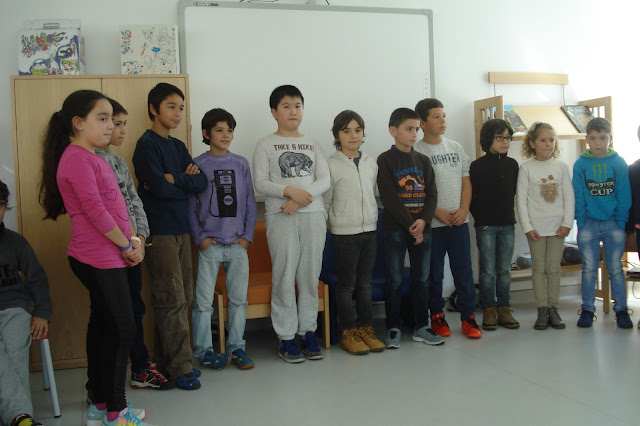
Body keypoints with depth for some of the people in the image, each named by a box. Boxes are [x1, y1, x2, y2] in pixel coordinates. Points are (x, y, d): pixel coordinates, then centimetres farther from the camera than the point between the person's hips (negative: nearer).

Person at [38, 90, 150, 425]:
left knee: (102, 325, 14)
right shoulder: (76, 158, -14)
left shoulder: (93, 158, 17)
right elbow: (94, 209, -20)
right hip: (99, 258, -10)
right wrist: (126, 245, -11)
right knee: (122, 328, -5)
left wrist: (133, 240, 6)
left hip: (108, 257, 10)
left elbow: (117, 205, 17)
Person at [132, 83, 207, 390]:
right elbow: (159, 187, -20)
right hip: (159, 232, -8)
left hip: (180, 230, 8)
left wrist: (174, 178, -10)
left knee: (183, 298, 10)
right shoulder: (147, 144, -7)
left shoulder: (177, 146, 16)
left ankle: (165, 361, 20)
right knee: (172, 300, -5)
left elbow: (201, 183, 5)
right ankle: (180, 367, 3)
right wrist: (187, 182, -4)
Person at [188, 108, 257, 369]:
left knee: (239, 299, 8)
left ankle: (236, 346, 20)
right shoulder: (198, 165, 1)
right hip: (210, 245, -3)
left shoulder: (241, 164, 9)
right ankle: (203, 350, 13)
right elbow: (191, 207, 0)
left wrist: (248, 236, 2)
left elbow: (250, 203, 10)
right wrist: (200, 237, -7)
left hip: (238, 244, 3)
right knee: (204, 301, 1)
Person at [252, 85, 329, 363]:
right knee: (284, 277, -2)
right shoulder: (266, 145, 5)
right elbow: (260, 183, -4)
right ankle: (286, 338, 7)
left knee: (310, 276, 5)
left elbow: (324, 180, 4)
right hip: (280, 217, -3)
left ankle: (308, 332, 16)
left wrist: (302, 198, -12)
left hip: (313, 215, 3)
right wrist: (290, 191, -17)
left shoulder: (311, 144, 14)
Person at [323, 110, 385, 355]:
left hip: (369, 230, 5)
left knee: (365, 282, 10)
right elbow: (325, 201, -3)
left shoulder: (371, 163, 9)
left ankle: (366, 328, 19)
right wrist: (328, 226, -4)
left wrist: (372, 219, 11)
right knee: (346, 283, 2)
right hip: (344, 232, -4)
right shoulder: (332, 165, -5)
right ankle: (348, 333, 10)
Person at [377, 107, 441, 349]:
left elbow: (432, 194, 5)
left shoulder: (423, 161, 11)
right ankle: (394, 328, 10)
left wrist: (423, 221, -11)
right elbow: (388, 197, -11)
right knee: (394, 279, 1)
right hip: (395, 228, -4)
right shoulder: (385, 160, -4)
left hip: (422, 227, 5)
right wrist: (409, 225, -14)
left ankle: (421, 328, 18)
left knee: (421, 279, 8)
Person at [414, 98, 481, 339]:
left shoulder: (456, 147, 11)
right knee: (434, 272, 5)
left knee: (464, 270, 4)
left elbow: (466, 181, 11)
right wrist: (439, 213, -13)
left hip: (459, 220, 4)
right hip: (433, 223, -4)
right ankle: (437, 316, 18)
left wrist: (464, 210, -3)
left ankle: (468, 317, 11)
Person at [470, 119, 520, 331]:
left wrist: (511, 212, 8)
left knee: (504, 270, 9)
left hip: (507, 225, 4)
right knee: (488, 271, 0)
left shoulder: (512, 165, 7)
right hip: (485, 226, -4)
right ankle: (489, 310, 10)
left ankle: (503, 309, 17)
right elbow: (470, 196, -4)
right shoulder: (478, 166, -5)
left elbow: (516, 192, 15)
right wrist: (480, 217, -4)